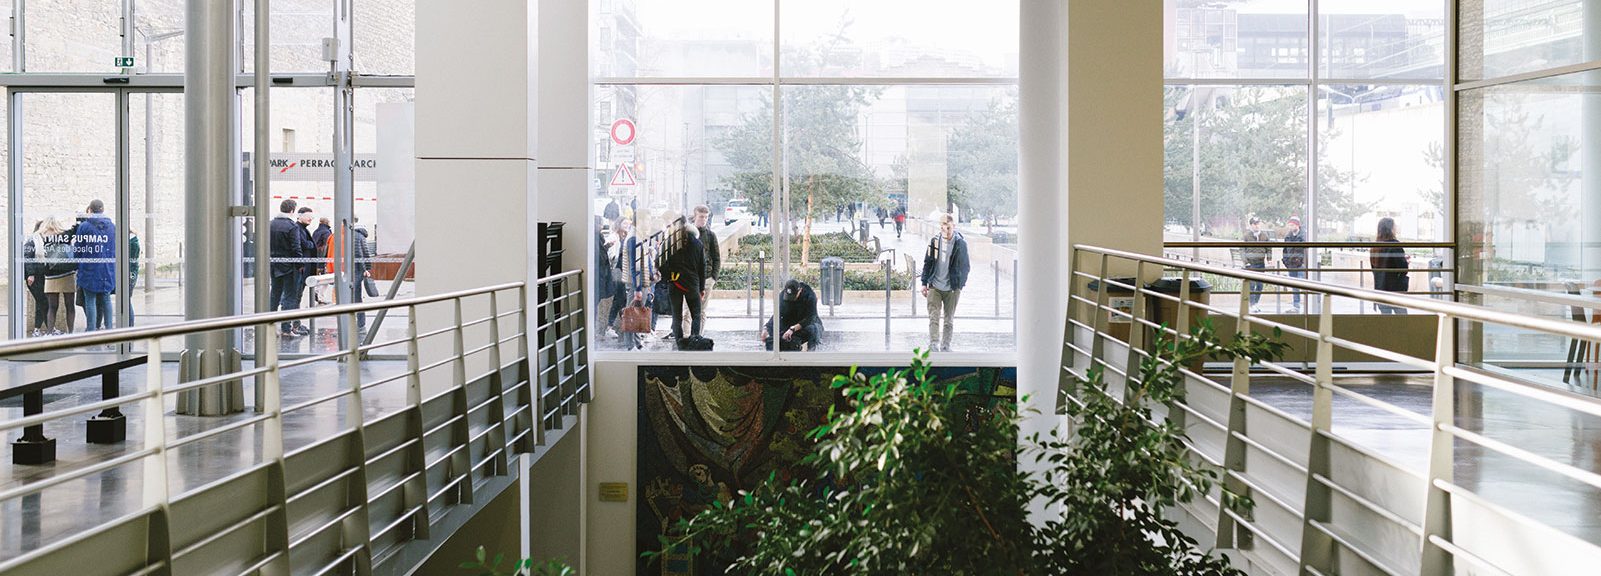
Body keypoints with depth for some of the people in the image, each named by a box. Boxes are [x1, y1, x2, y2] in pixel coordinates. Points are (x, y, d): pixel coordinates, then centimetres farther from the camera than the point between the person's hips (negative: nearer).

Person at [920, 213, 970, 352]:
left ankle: (946, 346, 17)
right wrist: (924, 283, 5)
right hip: (934, 287, 1)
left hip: (952, 288, -1)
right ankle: (933, 345, -10)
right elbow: (927, 263, 8)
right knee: (934, 317, -8)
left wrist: (960, 286, -2)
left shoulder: (960, 243, -5)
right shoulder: (934, 241, 0)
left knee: (949, 319, 8)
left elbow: (964, 266, 2)